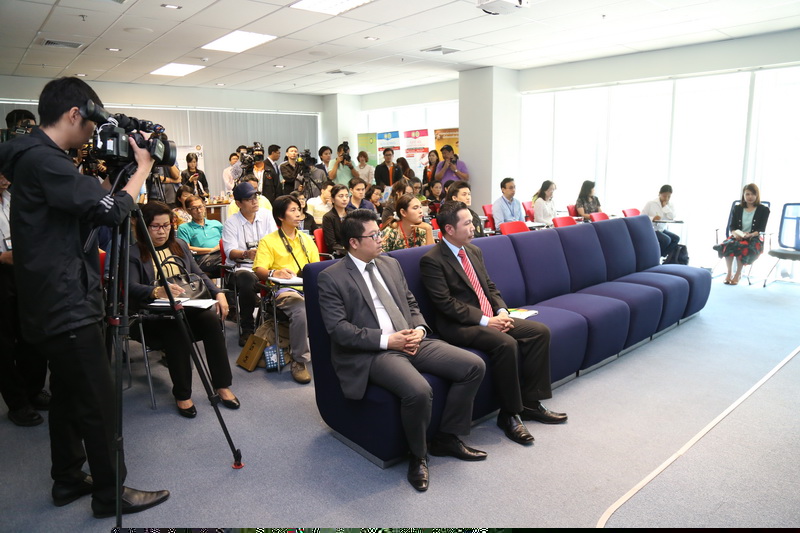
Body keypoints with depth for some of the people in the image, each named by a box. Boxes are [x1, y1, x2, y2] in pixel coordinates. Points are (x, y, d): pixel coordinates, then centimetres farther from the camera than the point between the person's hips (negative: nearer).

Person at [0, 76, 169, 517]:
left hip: (54, 306, 10)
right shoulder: (43, 160, -17)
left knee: (68, 397, 19)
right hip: (67, 308, -10)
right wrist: (142, 169, -6)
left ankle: (68, 480, 32)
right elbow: (111, 209, -20)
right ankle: (112, 493, 12)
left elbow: (89, 211, 19)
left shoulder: (37, 158, 13)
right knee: (97, 404, -1)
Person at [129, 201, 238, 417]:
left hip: (187, 306, 4)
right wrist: (158, 291, -34)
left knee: (212, 319, -27)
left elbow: (199, 275, 17)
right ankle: (182, 395, -19)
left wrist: (218, 293, -1)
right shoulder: (134, 252, 2)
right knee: (177, 331, -36)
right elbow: (131, 287, -13)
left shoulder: (180, 245, 19)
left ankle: (222, 385, -18)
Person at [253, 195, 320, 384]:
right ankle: (299, 361, -20)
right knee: (301, 313, -36)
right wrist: (274, 273, -26)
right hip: (285, 290, -4)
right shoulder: (268, 241, 8)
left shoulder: (306, 239, 24)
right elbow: (259, 269, -4)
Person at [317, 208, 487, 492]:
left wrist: (419, 329, -2)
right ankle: (418, 455, -2)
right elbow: (338, 328, -13)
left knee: (474, 365, -6)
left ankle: (447, 438, 11)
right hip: (371, 353, -7)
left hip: (411, 341, 7)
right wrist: (387, 341, -18)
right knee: (418, 391, -34)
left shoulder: (391, 264, 16)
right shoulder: (331, 277, -4)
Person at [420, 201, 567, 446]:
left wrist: (502, 311, -3)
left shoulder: (474, 251, 13)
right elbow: (446, 303, -18)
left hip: (491, 317, 9)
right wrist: (485, 321, -20)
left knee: (540, 331, -5)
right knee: (506, 343, -31)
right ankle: (509, 414, -13)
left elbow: (490, 287, 16)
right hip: (459, 325, -8)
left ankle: (530, 402, 2)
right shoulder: (431, 260, -12)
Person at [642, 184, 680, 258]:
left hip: (662, 229, 6)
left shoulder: (669, 205, 9)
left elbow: (672, 218, -8)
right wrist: (652, 219, -28)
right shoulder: (650, 204, -6)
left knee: (676, 238, -17)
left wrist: (665, 206, -9)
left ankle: (662, 255, -9)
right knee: (666, 240, -28)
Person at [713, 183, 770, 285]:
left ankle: (738, 274, -21)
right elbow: (731, 227, 7)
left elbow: (761, 230, -4)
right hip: (737, 236, 3)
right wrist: (735, 233, -17)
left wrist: (750, 235, -24)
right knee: (727, 245, -34)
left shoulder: (764, 210, 5)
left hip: (754, 238, -3)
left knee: (741, 247, -38)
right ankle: (729, 273, -20)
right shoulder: (737, 208, 13)